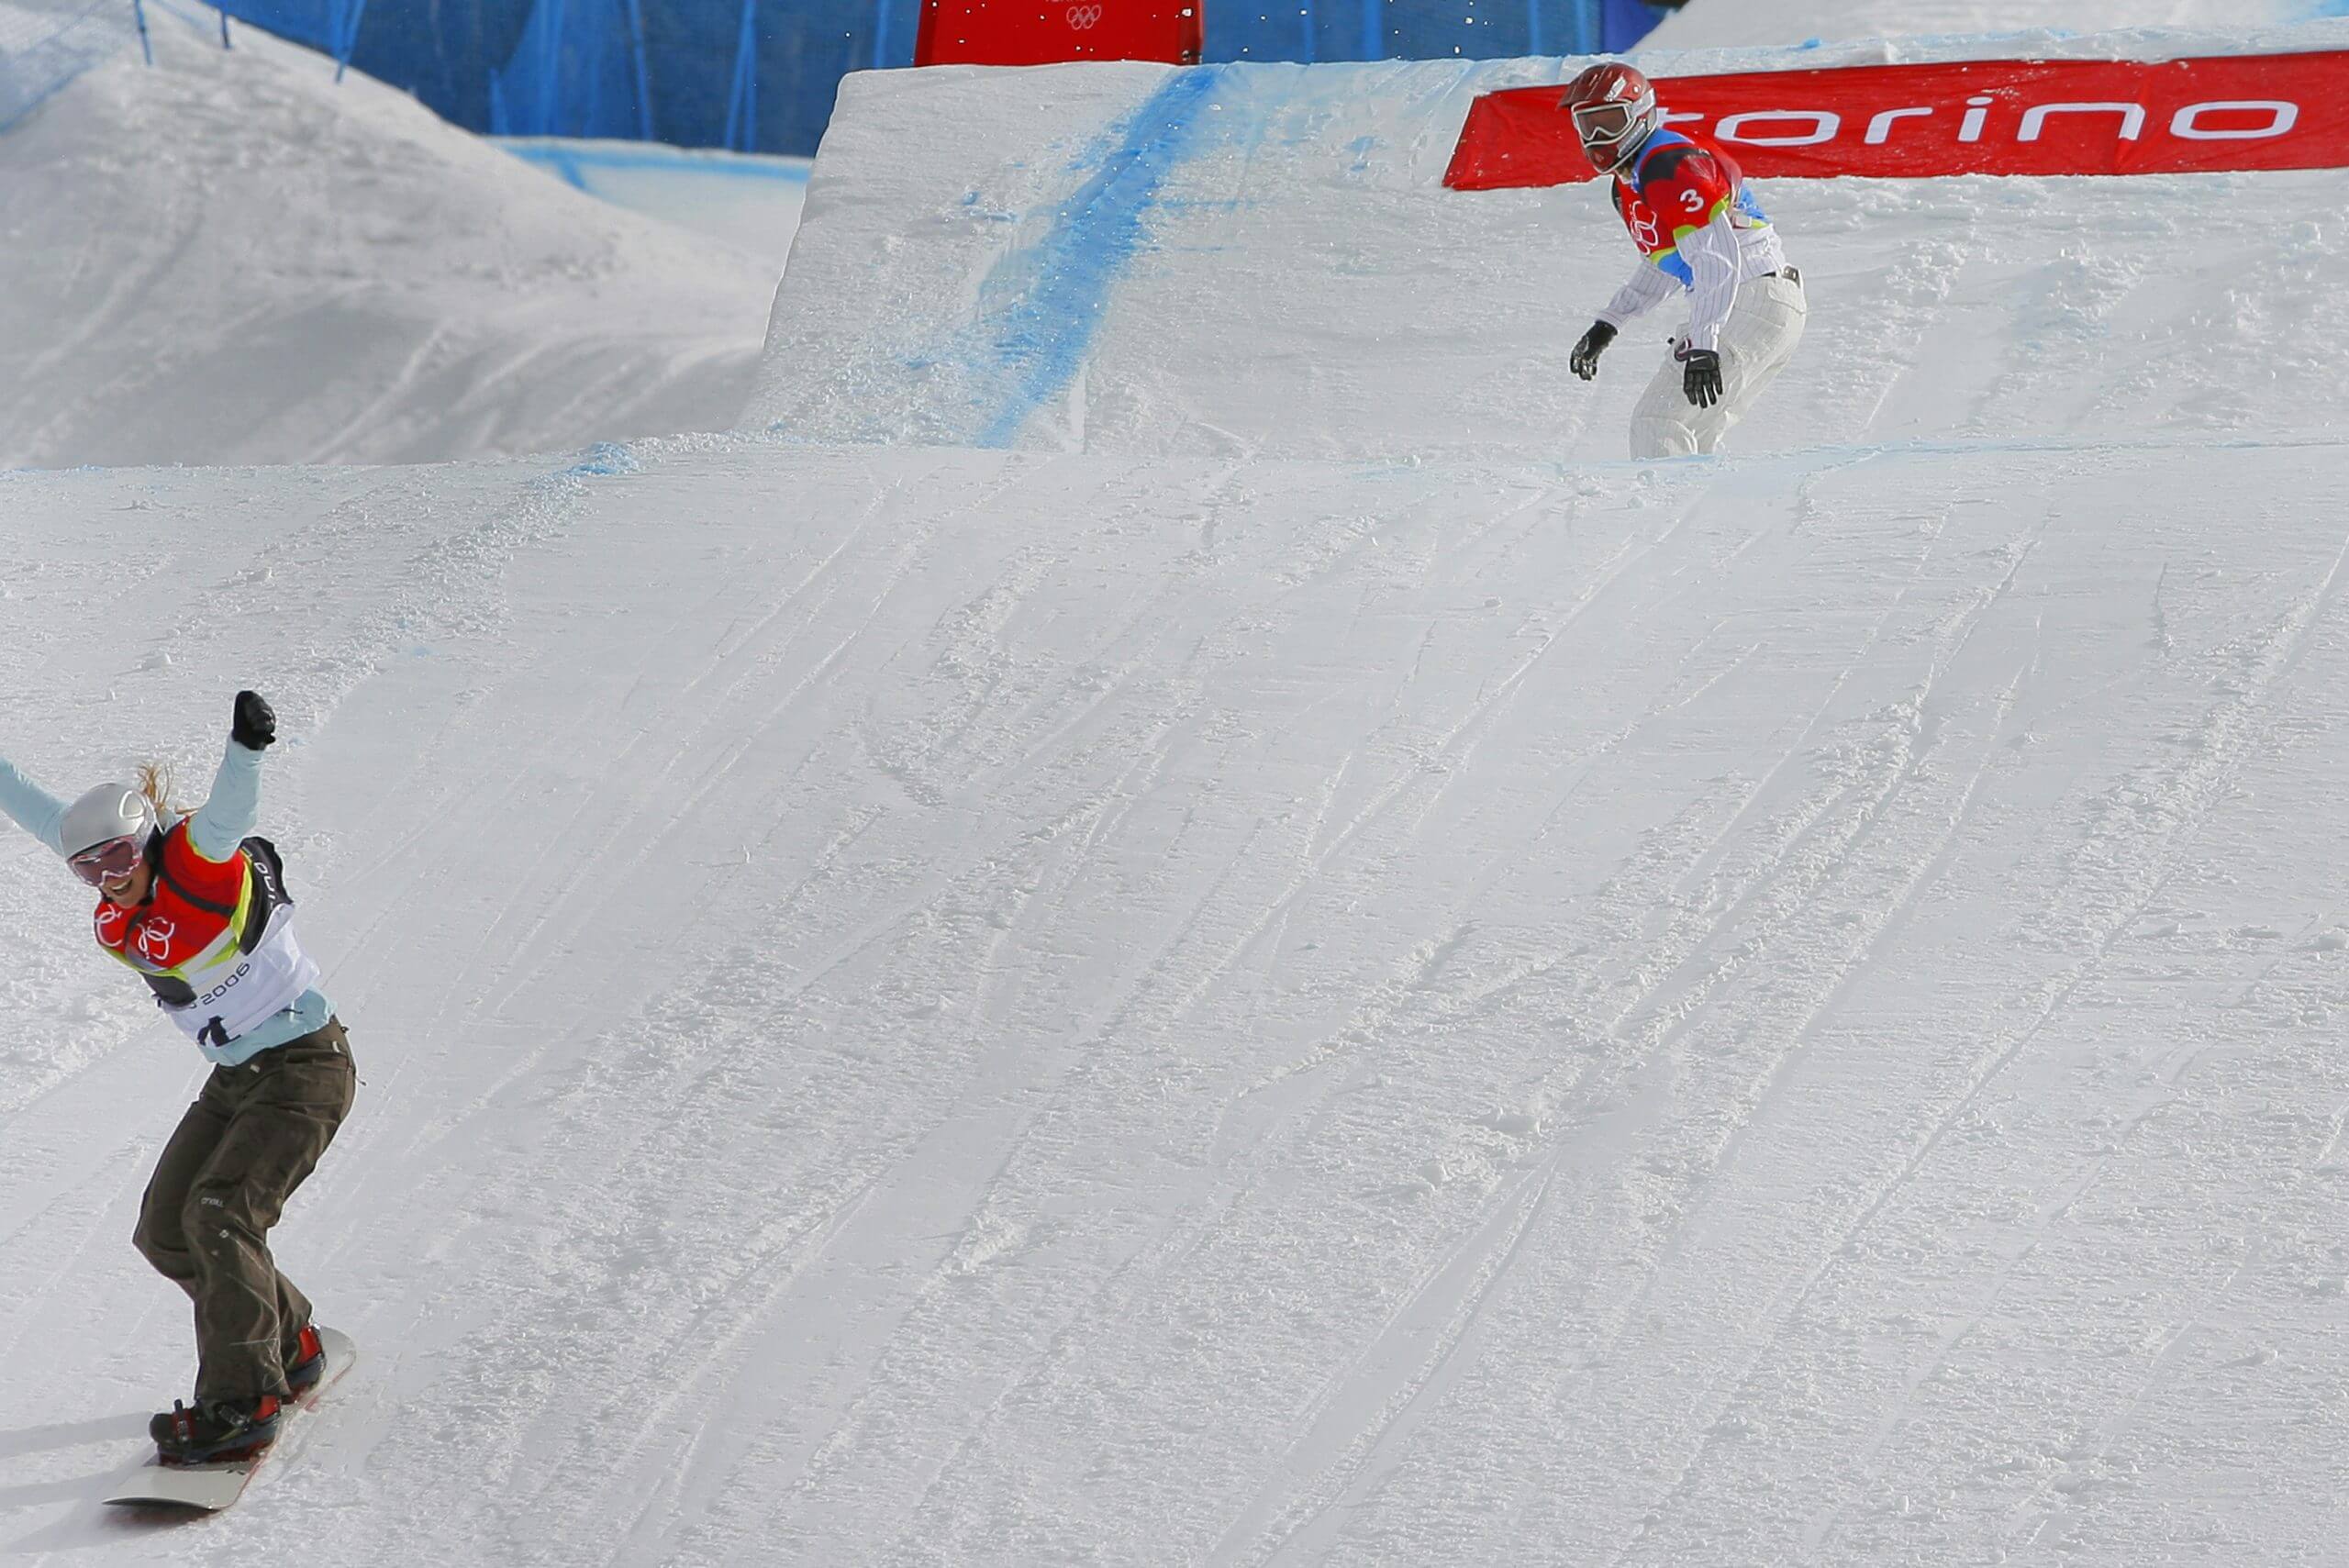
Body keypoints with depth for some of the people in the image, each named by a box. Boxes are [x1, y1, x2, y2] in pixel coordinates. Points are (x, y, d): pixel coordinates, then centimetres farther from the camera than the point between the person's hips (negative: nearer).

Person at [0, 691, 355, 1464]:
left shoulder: (198, 860, -20)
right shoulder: (124, 886, 0)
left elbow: (227, 816, -42)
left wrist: (246, 746, -61)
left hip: (307, 1068, -9)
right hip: (235, 1080, 9)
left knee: (219, 1216, -21)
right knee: (166, 1233, 7)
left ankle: (239, 1404, -17)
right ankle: (288, 1347, 22)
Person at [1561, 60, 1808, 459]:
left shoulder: (1669, 168, -17)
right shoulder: (1629, 182, 16)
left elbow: (1719, 258, -27)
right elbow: (1664, 265, 29)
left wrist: (1702, 345, -34)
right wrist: (1607, 325, 21)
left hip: (1754, 302, -11)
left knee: (1657, 422, -16)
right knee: (1689, 438, 17)